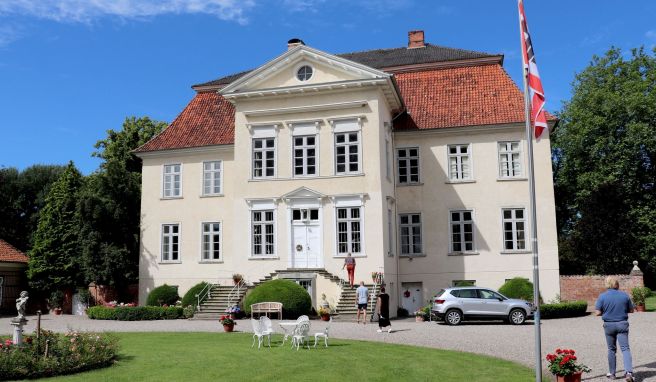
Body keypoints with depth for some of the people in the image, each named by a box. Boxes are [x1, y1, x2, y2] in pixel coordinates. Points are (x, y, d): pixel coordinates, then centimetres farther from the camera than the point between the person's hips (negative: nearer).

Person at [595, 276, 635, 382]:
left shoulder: (602, 296, -8)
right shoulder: (624, 295, -3)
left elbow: (598, 312, -10)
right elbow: (631, 310, 6)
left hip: (609, 325, 0)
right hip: (622, 324, 0)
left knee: (611, 349, 13)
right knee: (625, 348, -1)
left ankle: (612, 373, 20)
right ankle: (629, 372, -18)